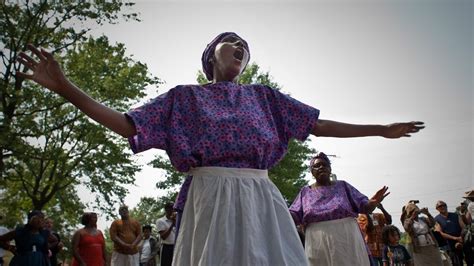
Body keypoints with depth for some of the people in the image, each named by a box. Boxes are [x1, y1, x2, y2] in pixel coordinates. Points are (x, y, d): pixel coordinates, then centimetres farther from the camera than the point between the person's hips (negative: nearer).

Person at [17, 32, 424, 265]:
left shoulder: (263, 95, 21)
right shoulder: (186, 96, 15)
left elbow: (319, 126, 21)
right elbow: (127, 126, 9)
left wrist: (381, 130, 20)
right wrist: (64, 87, 0)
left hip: (262, 201, 3)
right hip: (211, 199, -3)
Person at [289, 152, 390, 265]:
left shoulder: (342, 186, 8)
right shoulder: (305, 192, 9)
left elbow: (364, 207, 3)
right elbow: (293, 217, 5)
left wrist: (373, 202, -19)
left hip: (347, 241, 0)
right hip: (318, 246, 0)